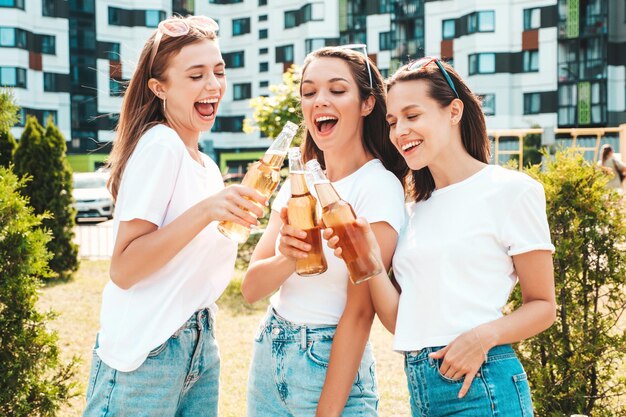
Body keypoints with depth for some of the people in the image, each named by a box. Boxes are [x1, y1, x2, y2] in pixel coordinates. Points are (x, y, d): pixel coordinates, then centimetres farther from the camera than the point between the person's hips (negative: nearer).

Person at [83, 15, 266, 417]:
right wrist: (206, 210, -28)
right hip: (145, 354, -8)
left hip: (201, 348, 8)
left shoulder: (207, 166, 12)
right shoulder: (159, 146, -14)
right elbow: (123, 269, -21)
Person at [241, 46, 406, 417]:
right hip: (268, 355, 6)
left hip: (331, 369, -6)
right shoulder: (298, 184, 5)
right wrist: (286, 259, -22)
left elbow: (359, 312, -17)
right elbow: (252, 288, -1)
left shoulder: (378, 187, -13)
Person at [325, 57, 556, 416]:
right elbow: (398, 320, 6)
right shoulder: (415, 208, 12)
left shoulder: (511, 190, -5)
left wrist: (484, 336, -20)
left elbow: (542, 305, -3)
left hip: (479, 386, -6)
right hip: (420, 387, 6)